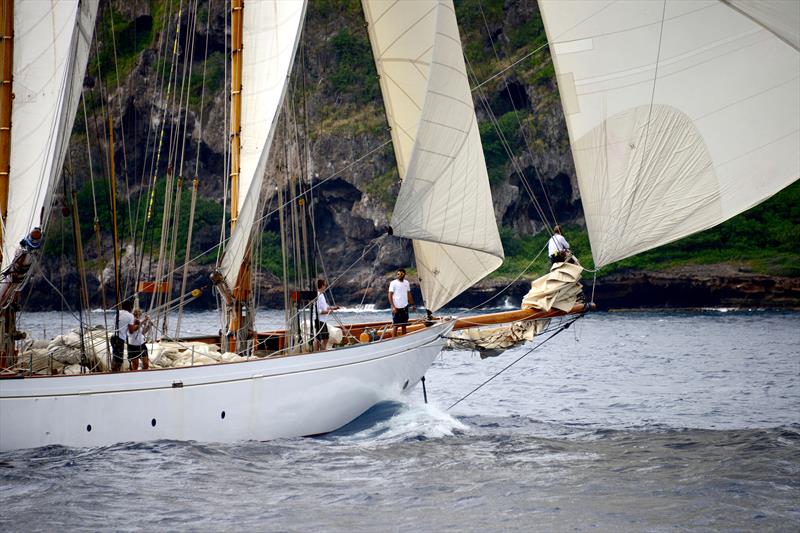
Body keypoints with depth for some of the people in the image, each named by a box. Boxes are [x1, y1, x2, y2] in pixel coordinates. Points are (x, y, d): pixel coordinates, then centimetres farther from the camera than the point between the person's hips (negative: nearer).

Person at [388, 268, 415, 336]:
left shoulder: (406, 283, 10)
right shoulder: (393, 283, -6)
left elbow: (409, 294, 17)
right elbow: (390, 295, -9)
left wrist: (413, 304, 12)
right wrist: (393, 306, -17)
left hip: (404, 307, 5)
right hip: (396, 307, -5)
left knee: (404, 325, 9)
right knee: (395, 325, -4)